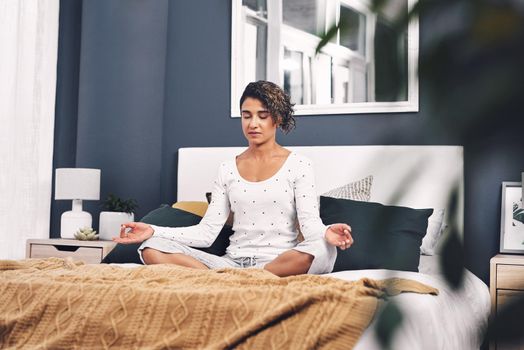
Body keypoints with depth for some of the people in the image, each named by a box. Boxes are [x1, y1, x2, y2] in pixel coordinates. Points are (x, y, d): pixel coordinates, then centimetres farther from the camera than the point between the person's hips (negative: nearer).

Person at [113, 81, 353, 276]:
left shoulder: (298, 165, 4)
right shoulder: (228, 169, 13)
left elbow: (310, 223, -7)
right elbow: (207, 232, 7)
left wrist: (326, 233, -32)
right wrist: (154, 231, -5)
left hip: (279, 263, -2)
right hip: (232, 261, 3)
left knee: (323, 250, -37)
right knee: (152, 249, -14)